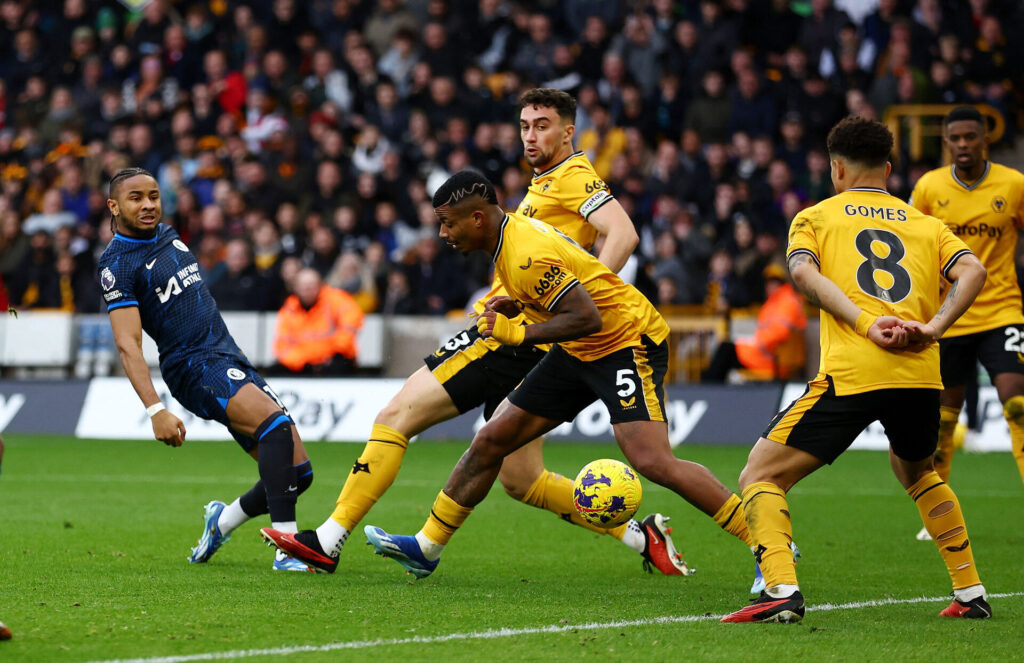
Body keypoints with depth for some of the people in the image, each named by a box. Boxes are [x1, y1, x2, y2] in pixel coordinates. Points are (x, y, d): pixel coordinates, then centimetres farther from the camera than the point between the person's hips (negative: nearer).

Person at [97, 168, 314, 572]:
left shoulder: (168, 236, 17)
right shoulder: (117, 265, -7)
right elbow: (128, 345, -16)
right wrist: (155, 409, -26)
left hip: (230, 358, 8)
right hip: (195, 368, -8)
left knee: (297, 473, -2)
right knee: (275, 420, -33)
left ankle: (222, 521, 23)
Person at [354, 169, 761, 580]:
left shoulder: (526, 257, -27)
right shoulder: (513, 228, 3)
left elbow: (587, 317, -29)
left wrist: (519, 334, -24)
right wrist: (518, 306, 2)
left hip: (627, 343, -10)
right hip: (578, 352, 10)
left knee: (652, 461, -24)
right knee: (491, 440, 9)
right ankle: (426, 549, 20)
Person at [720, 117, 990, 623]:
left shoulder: (815, 217, 16)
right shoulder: (924, 223, 23)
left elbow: (803, 272, -6)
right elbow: (971, 271, 4)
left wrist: (867, 324, -14)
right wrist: (932, 328, -6)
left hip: (849, 374, -4)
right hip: (920, 373, 4)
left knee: (760, 476, 3)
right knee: (915, 471, 34)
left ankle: (781, 592, -21)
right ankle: (970, 593, 27)